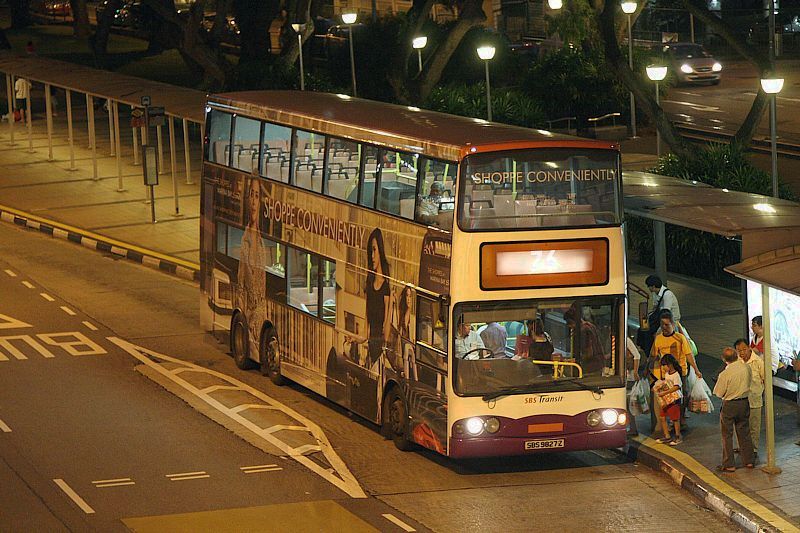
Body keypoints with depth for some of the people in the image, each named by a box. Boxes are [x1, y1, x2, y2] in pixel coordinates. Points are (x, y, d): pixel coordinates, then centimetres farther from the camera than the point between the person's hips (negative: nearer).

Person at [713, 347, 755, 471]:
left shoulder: (725, 374, -21)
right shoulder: (746, 368, -7)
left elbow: (719, 393, -12)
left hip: (729, 405, -5)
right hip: (744, 403, 5)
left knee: (727, 435, 5)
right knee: (744, 432, 18)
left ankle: (729, 464, 7)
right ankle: (748, 460, 25)